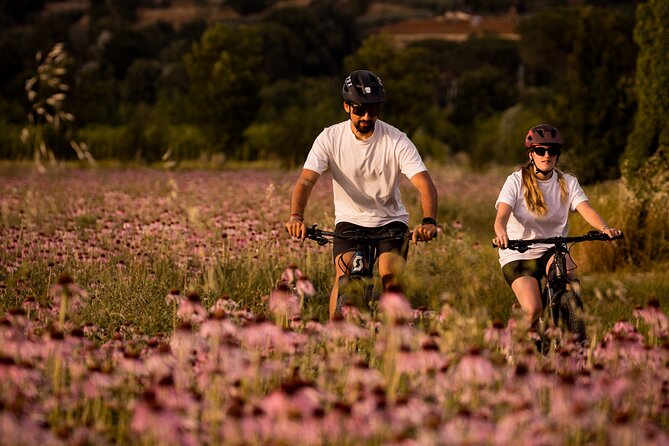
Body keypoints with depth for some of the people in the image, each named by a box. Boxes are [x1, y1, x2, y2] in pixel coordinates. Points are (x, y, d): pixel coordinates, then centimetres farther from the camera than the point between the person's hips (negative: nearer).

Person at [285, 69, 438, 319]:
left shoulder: (396, 141, -14)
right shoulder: (330, 138, -11)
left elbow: (424, 183, -23)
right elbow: (306, 180, -19)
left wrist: (429, 221, -43)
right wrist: (296, 217, -39)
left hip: (390, 221, -1)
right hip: (350, 221, 1)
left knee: (390, 277, -24)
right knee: (344, 277, -23)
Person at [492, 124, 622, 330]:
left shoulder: (568, 183, 0)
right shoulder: (516, 181, -7)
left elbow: (586, 209, -15)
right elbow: (502, 216, -20)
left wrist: (604, 228, -37)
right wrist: (501, 234, -45)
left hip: (551, 250, 2)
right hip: (518, 254, -2)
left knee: (565, 267, -35)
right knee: (533, 310, -22)